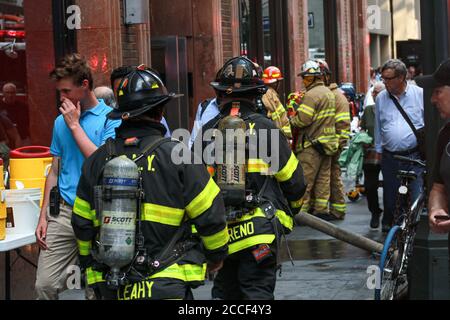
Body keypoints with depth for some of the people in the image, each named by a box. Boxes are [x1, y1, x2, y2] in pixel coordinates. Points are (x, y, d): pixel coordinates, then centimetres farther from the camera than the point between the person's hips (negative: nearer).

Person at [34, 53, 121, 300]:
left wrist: (75, 125, -9)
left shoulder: (111, 119, -3)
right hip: (64, 213, 4)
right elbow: (55, 172, 17)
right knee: (45, 286, -4)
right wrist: (43, 216, 10)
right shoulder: (61, 122, 12)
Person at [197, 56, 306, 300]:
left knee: (225, 291, 17)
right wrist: (291, 208, 23)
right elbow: (294, 182, 1)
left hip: (220, 233, 3)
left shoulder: (207, 132, 2)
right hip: (260, 231, -3)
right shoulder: (265, 129, -6)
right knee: (257, 291, 1)